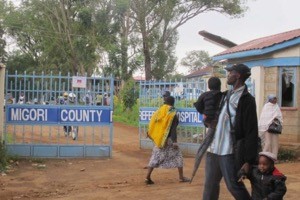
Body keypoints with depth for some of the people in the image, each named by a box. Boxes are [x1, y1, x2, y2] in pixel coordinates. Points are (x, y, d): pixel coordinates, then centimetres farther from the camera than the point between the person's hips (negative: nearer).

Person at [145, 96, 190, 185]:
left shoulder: (159, 112, 8)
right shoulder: (172, 114, -8)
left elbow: (153, 126, 9)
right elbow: (173, 129, -15)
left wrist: (156, 138, 16)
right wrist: (174, 141, -16)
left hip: (159, 139, 5)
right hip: (169, 139, -5)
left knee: (155, 157, 6)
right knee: (177, 156, 8)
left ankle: (148, 177, -2)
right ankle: (181, 177, 11)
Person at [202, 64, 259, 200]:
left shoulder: (247, 100, -10)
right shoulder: (227, 95, 14)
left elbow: (251, 133, -15)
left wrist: (249, 160, -17)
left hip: (230, 151, -8)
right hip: (213, 148, 8)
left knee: (234, 186, -2)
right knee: (210, 185, 13)